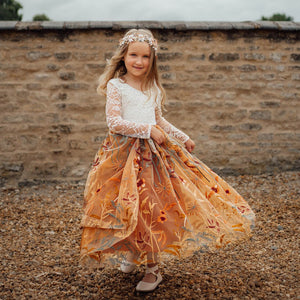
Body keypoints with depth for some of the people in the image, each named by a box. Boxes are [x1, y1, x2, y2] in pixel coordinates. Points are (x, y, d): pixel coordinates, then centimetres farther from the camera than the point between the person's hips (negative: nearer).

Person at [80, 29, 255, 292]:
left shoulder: (154, 88, 11)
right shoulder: (116, 85, -3)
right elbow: (114, 122, -12)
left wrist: (183, 138, 25)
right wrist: (148, 129, -15)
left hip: (153, 152, 4)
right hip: (124, 154, -3)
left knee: (152, 206, 1)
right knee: (129, 207, -2)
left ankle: (152, 268, 12)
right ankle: (129, 253, 26)